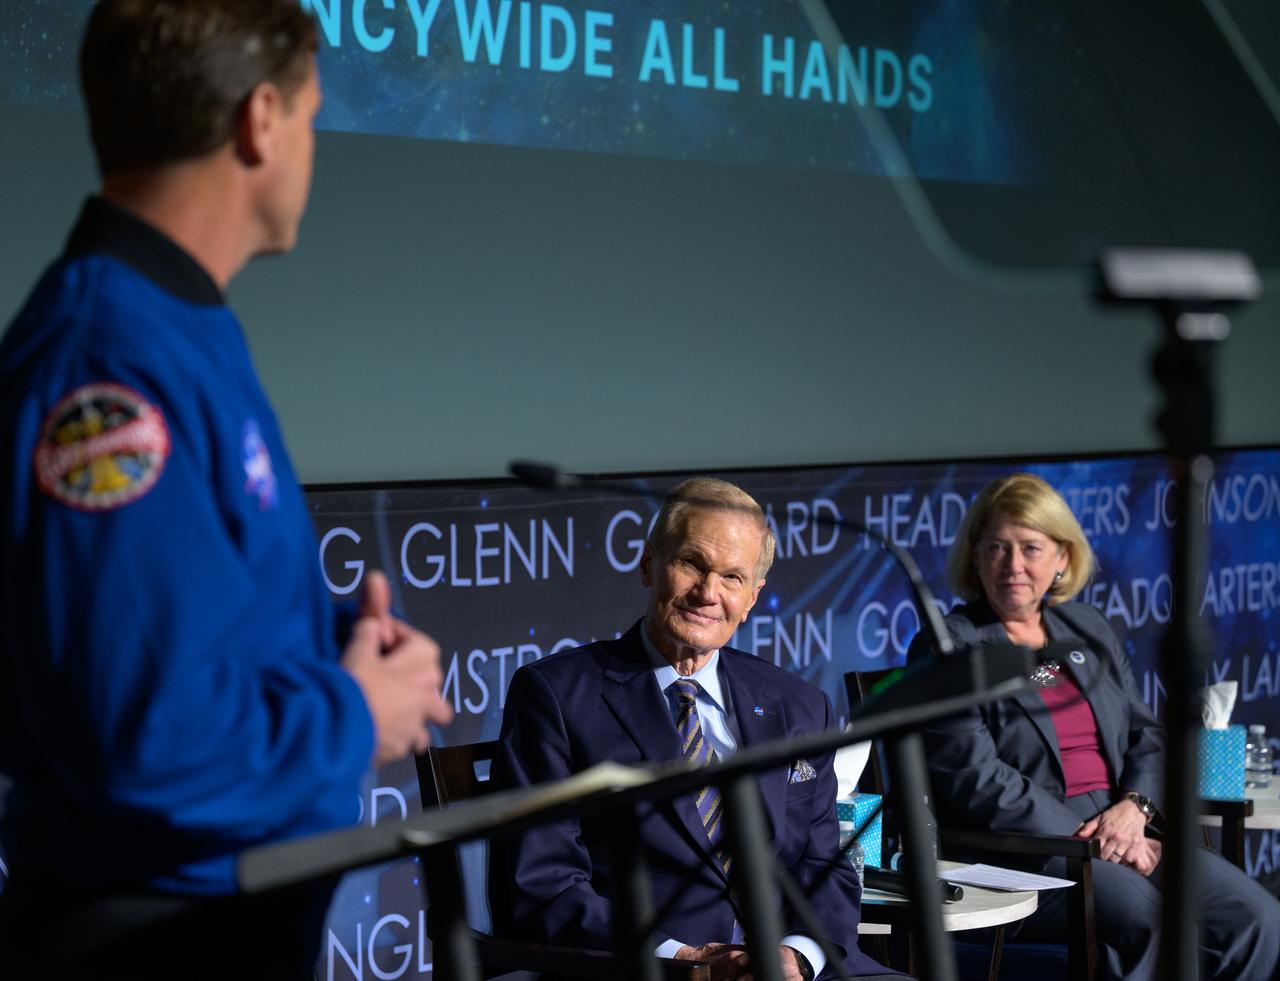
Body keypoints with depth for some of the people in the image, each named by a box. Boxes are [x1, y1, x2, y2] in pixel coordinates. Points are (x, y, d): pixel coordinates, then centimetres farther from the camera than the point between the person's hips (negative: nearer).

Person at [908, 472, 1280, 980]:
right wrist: (1090, 840, -16)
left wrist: (1134, 807, -5)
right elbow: (974, 781, -10)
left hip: (1123, 829, 6)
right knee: (1154, 925, -32)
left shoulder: (1090, 631, 21)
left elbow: (1149, 738, 18)